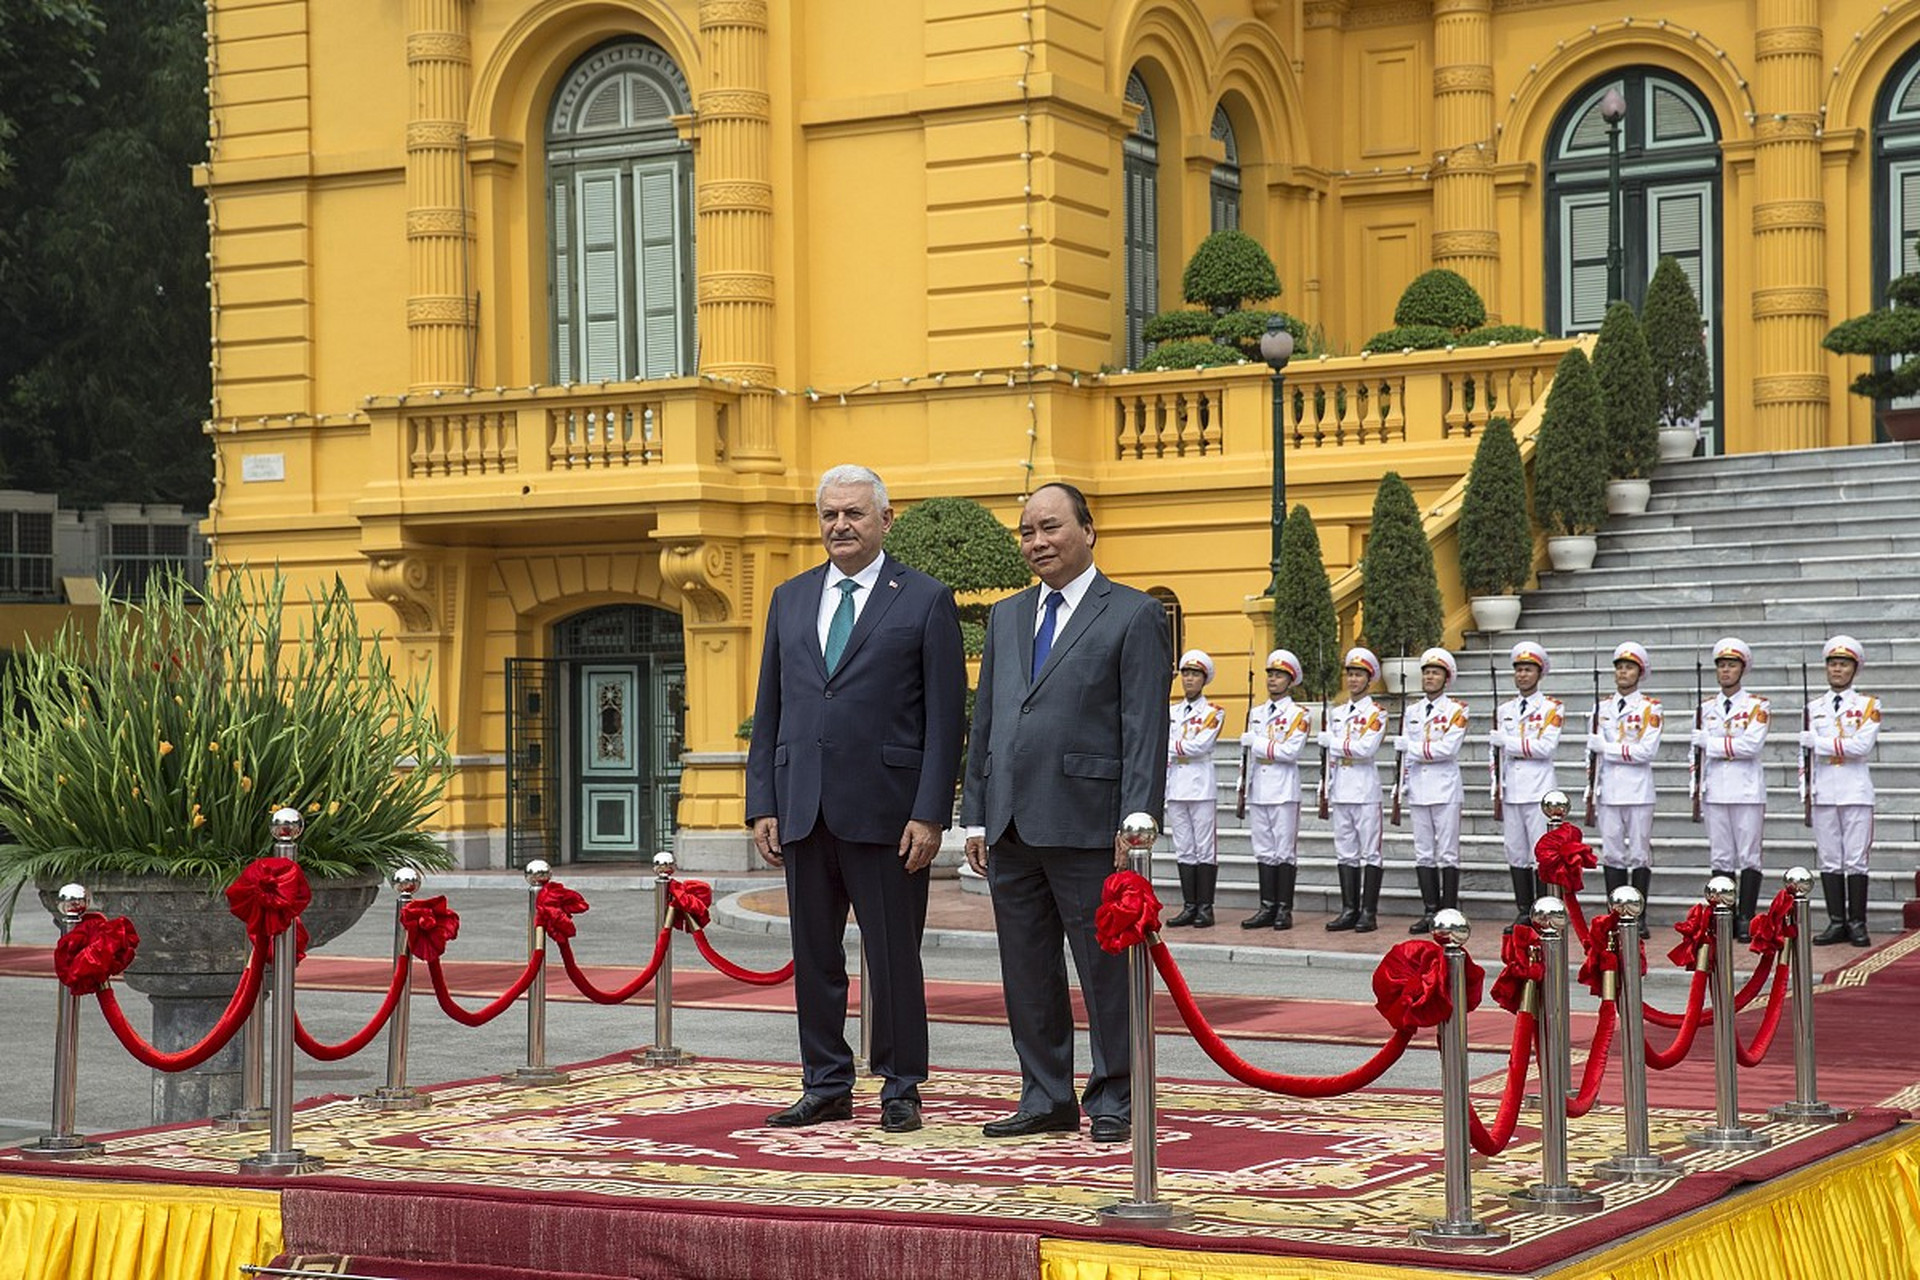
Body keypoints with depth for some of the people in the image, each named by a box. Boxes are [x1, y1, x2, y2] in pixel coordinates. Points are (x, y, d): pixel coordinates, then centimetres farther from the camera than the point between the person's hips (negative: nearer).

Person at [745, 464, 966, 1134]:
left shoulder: (926, 600, 0)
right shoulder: (790, 599, 14)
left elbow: (945, 719, -4)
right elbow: (768, 709, 14)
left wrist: (929, 815, -11)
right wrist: (762, 804, 6)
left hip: (884, 810, -5)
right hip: (803, 810, 5)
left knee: (894, 957, 2)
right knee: (814, 957, 10)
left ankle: (901, 1089, 13)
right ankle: (827, 1086, 19)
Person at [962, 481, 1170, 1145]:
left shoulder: (1134, 615, -1)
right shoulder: (1006, 617, 17)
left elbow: (1146, 729, -7)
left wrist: (1137, 822, -14)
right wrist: (976, 816, 12)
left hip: (1086, 824, -6)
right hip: (1013, 827, 6)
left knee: (1105, 968, 0)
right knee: (1027, 971, 10)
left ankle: (1113, 1102, 10)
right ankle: (1047, 1098, 20)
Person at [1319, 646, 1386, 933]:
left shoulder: (1376, 713, -4)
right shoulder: (1336, 713, 15)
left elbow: (1366, 749, -18)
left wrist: (1331, 741, -9)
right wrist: (1329, 792, 14)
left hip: (1365, 789, -6)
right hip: (1341, 789, 6)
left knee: (1370, 851, -2)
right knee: (1345, 852, 7)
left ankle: (1369, 912, -1)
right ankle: (1349, 910, 11)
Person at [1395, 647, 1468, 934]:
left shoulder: (1457, 710, -3)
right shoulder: (1411, 711, 13)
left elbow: (1449, 748, -15)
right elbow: (1405, 751, 14)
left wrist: (1414, 748, -9)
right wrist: (1404, 785, 6)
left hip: (1445, 789, -5)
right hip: (1419, 790, 5)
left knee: (1447, 853, -3)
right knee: (1423, 854, 5)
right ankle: (1430, 912, 10)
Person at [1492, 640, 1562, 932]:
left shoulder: (1552, 708, -1)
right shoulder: (1504, 710, 15)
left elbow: (1545, 747, -13)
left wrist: (1506, 742, -11)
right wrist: (1497, 787, 14)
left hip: (1539, 792, -5)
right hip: (1511, 792, 5)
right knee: (1516, 854, 7)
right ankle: (1523, 913, 13)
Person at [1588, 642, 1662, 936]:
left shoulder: (1650, 707, -1)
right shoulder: (1602, 707, 12)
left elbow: (1647, 751, -12)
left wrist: (1607, 747, -12)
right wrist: (1593, 792, 13)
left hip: (1638, 791, -4)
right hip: (1608, 791, 4)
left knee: (1640, 854, 0)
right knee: (1612, 854, 3)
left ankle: (1639, 919, 4)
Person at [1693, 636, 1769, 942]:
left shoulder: (1757, 706, -1)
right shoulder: (1707, 708, 12)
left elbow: (1751, 745, -14)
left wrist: (1711, 743, -10)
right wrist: (1698, 791, 12)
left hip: (1747, 790, -4)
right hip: (1716, 789, 4)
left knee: (1749, 857, -2)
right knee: (1720, 858, 4)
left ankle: (1746, 921, 0)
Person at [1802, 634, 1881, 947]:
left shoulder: (1868, 705, 2)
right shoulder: (1813, 708, 12)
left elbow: (1862, 745, -12)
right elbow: (1807, 749, 11)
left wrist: (1820, 743, -14)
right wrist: (1807, 787, 3)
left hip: (1855, 791, -3)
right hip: (1823, 792, 3)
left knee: (1856, 860, -3)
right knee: (1829, 860, 3)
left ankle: (1857, 924, 2)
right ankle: (1837, 923, 7)